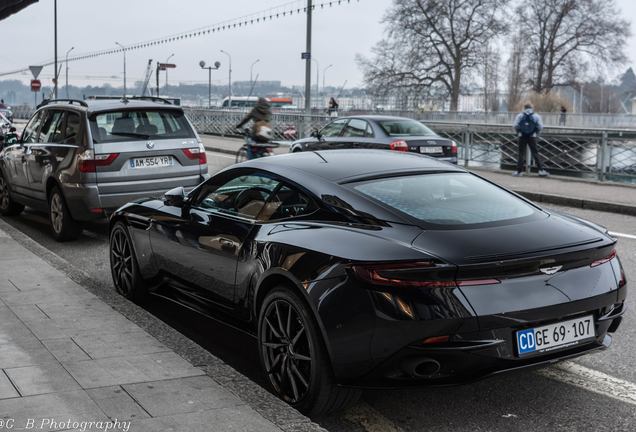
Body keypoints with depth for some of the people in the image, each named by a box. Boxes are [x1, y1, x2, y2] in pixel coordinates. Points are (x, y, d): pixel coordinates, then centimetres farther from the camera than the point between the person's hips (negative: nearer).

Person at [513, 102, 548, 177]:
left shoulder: (520, 116, -1)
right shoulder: (536, 116, 0)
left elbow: (516, 126, -4)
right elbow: (540, 127, -4)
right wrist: (536, 133, 12)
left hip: (522, 137, 0)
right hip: (532, 137, 0)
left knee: (521, 153, 5)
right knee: (535, 153, 5)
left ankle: (519, 171, 3)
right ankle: (541, 170, 2)